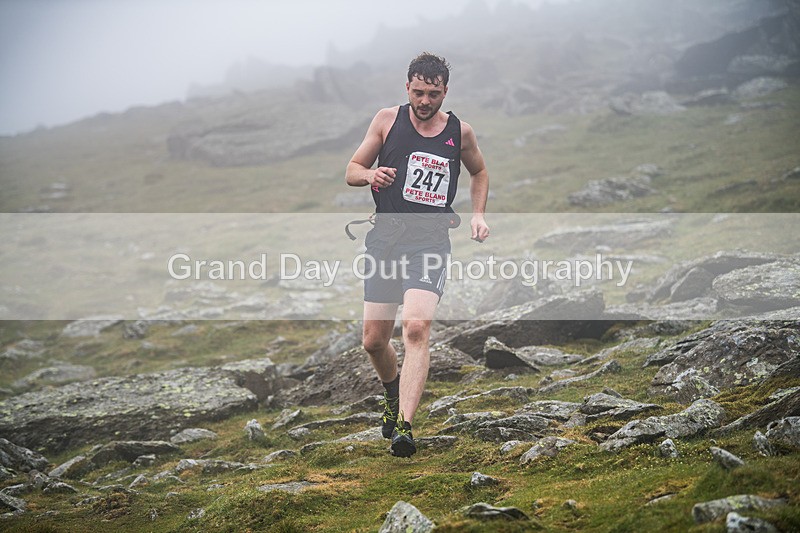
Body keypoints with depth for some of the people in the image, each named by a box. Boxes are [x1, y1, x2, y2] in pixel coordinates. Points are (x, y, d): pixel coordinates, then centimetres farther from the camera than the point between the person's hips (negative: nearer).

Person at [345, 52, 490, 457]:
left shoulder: (460, 132, 5)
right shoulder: (387, 120, 3)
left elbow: (479, 172, 24)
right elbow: (351, 170, 9)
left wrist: (478, 214, 9)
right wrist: (370, 174, -14)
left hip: (431, 242, -2)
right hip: (386, 238, 2)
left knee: (416, 327, -24)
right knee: (374, 340, 7)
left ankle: (404, 427, -29)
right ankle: (393, 393, 40)